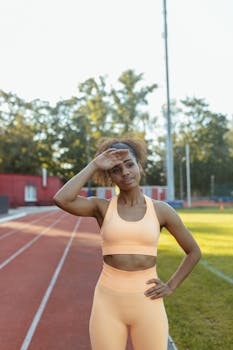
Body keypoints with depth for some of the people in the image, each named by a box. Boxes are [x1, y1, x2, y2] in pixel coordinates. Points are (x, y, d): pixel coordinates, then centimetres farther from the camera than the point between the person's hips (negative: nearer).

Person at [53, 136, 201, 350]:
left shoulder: (162, 210, 1)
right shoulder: (101, 207, 0)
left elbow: (194, 252, 11)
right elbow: (61, 200, -21)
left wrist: (171, 287, 0)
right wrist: (94, 165, -12)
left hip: (147, 305, 0)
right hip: (108, 303, 0)